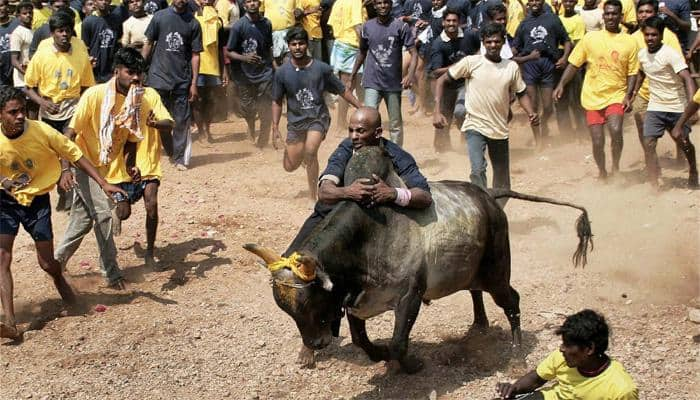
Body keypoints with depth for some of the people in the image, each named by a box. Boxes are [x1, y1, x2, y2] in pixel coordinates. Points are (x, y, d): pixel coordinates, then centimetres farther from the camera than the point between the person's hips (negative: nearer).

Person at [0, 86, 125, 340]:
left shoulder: (42, 131, -21)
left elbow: (76, 156, -11)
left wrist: (103, 184, -16)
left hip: (37, 200, -1)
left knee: (47, 264, 3)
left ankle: (60, 281, 43)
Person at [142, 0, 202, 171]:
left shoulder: (193, 23, 2)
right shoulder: (160, 17, 3)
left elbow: (195, 54, 2)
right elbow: (149, 43, 9)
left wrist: (194, 83, -2)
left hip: (182, 80, 0)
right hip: (158, 77, 1)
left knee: (181, 121, 1)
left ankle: (180, 158, 10)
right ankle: (171, 151, 20)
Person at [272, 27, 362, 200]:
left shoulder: (321, 68, -7)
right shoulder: (282, 72, -4)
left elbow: (342, 90, 3)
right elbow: (277, 101, 4)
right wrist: (275, 126, -5)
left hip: (318, 117, -3)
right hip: (295, 120, 3)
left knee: (310, 150, -29)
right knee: (290, 166, 4)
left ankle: (313, 196, -18)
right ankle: (304, 155, 42)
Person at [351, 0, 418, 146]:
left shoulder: (401, 27, -5)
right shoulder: (367, 27, 4)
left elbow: (413, 53, -9)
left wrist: (410, 75, -26)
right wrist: (352, 77, 16)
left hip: (394, 83, -1)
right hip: (372, 82, 1)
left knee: (395, 123, 10)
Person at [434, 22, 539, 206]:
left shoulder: (512, 67, 2)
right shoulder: (471, 62, -7)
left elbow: (521, 93, 12)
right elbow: (442, 81, -3)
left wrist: (531, 113, -9)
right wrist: (437, 112, -14)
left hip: (500, 130, 4)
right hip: (475, 127, -4)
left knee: (502, 181, 12)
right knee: (478, 170, -24)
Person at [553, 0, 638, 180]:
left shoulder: (629, 42, 0)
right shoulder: (590, 38, 0)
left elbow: (632, 73, 4)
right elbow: (574, 64, 4)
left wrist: (628, 95, -8)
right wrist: (561, 85, -5)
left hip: (616, 96, -1)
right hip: (593, 97, 1)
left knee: (616, 131, -25)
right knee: (598, 142, 2)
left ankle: (615, 166, -1)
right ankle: (602, 172, 29)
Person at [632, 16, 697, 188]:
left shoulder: (671, 54, -19)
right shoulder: (642, 54, 0)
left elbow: (687, 79, -29)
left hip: (677, 107, -4)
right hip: (655, 107, 4)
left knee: (683, 143, 14)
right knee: (648, 144, -13)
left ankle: (693, 171, 44)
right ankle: (654, 186, -14)